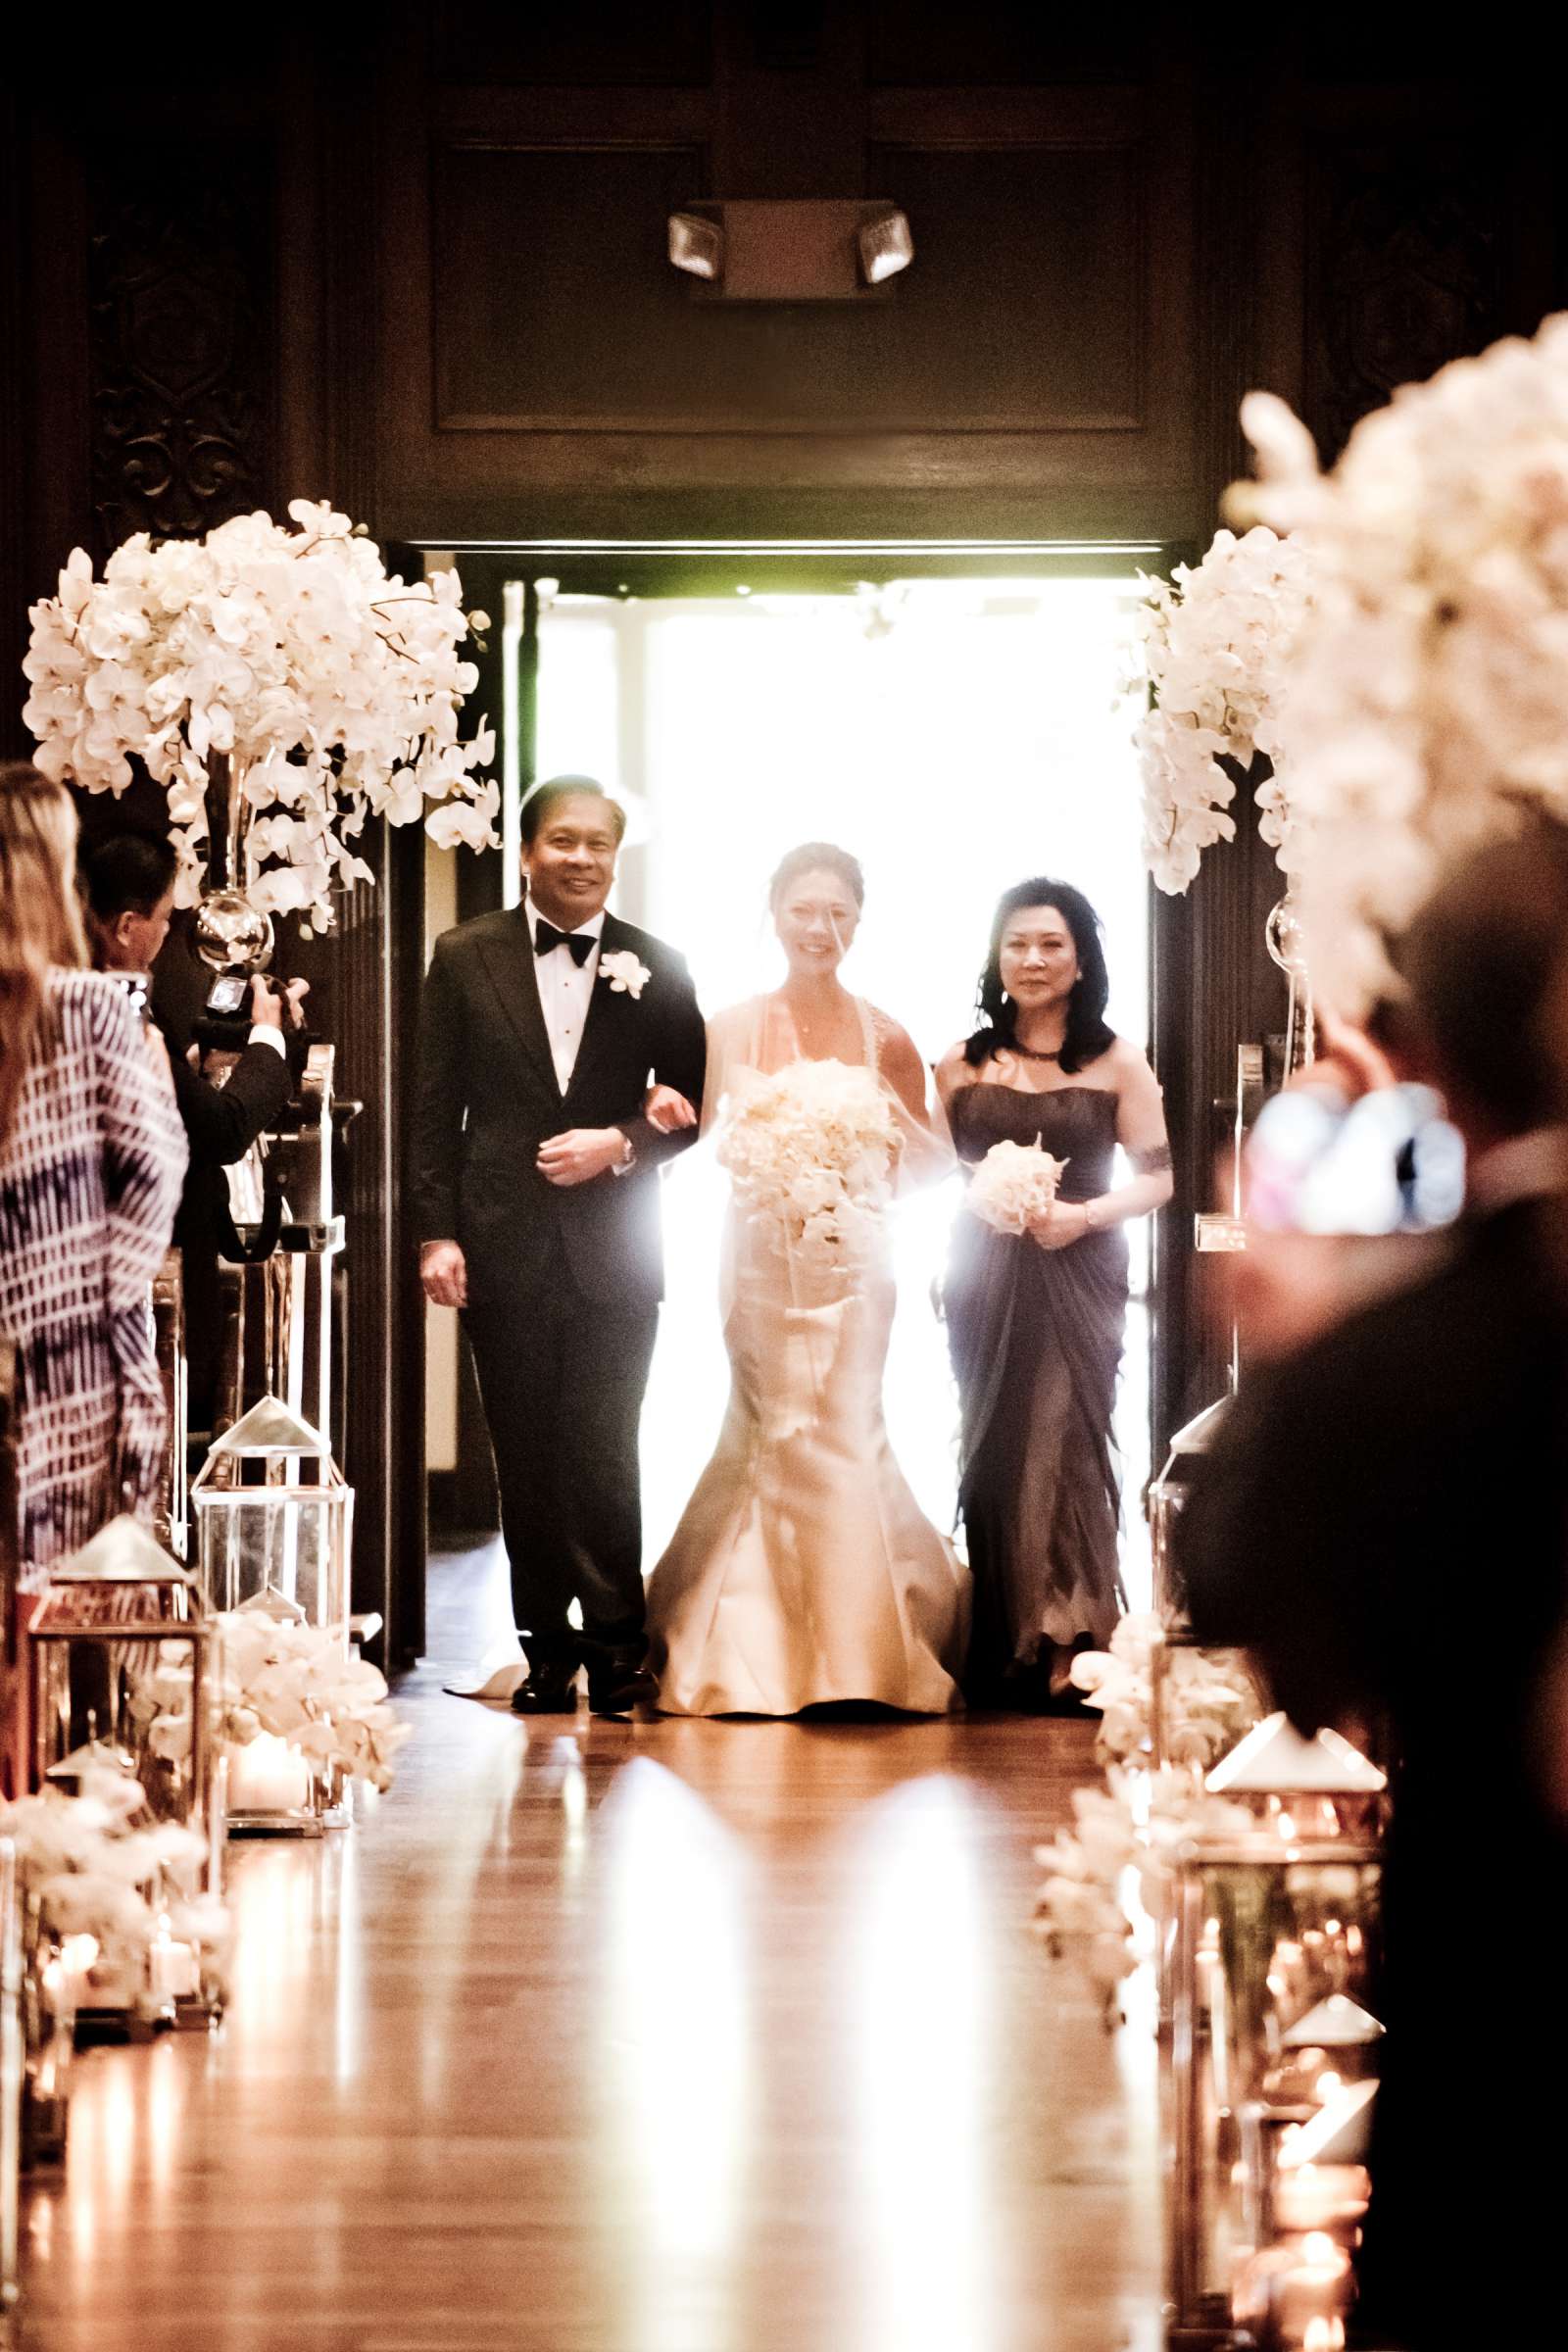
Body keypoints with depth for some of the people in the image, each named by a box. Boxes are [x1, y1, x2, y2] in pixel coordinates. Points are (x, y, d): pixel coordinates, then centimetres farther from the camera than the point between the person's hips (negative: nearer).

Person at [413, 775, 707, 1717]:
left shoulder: (656, 967, 6)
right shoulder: (467, 958, 6)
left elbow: (695, 1101, 8)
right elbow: (437, 1109, 4)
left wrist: (622, 1144, -10)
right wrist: (438, 1233, -3)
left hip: (613, 1248, -1)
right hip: (505, 1249, 1)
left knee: (604, 1456, -6)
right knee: (528, 1460, 4)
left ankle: (616, 1642, 3)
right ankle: (549, 1650, 11)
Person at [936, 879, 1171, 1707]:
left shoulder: (1117, 1063, 2)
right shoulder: (963, 1063, 8)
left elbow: (1156, 1178, 1)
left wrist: (1087, 1213, -14)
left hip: (1079, 1279, -2)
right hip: (985, 1283, 2)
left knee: (1066, 1448, -7)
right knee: (992, 1453, 1)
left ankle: (1065, 1647, -3)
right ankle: (1000, 1654, 7)